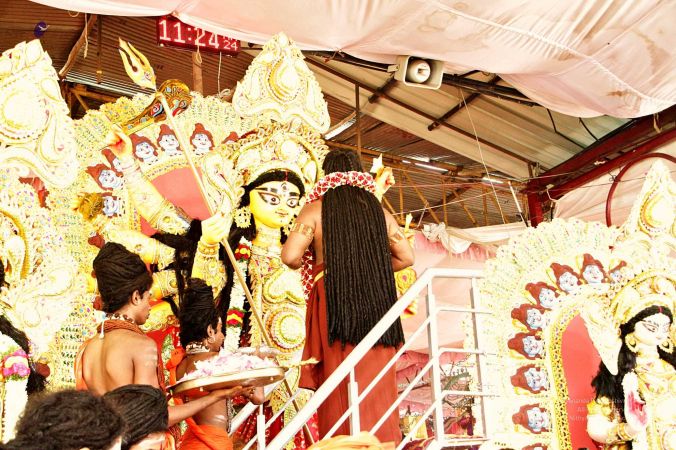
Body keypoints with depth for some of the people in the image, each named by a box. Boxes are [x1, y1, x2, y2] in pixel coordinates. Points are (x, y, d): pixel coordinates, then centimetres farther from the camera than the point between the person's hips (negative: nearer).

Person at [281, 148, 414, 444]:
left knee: (340, 388, 0)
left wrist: (304, 263, 14)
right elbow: (406, 257, 14)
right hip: (376, 305, 3)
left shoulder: (316, 208, 3)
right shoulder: (379, 210, 12)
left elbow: (290, 256, -7)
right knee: (378, 385, 8)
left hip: (333, 304, -3)